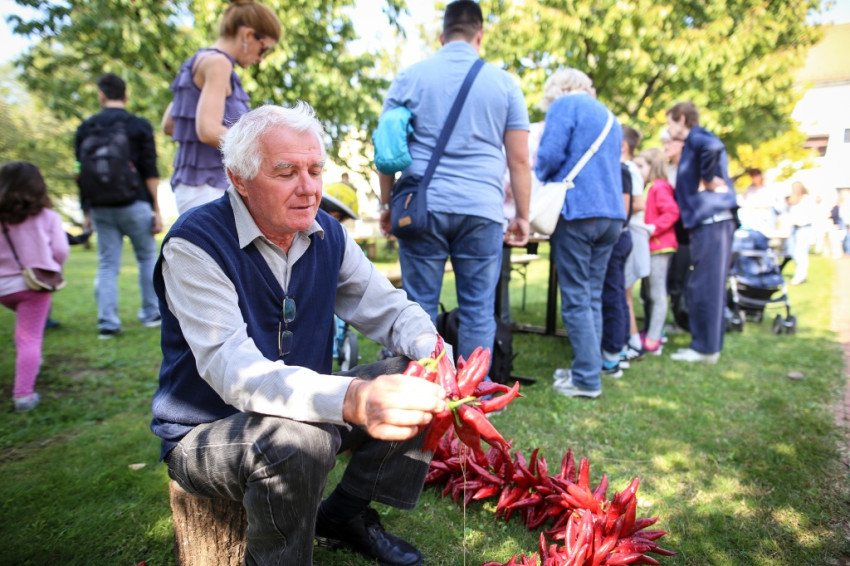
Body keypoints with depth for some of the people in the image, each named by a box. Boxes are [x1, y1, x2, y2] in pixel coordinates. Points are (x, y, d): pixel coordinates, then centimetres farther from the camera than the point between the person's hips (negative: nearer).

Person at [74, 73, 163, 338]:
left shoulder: (85, 128, 9)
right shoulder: (139, 126, -1)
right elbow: (150, 173, -6)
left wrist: (87, 212, 16)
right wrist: (156, 210, -3)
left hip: (100, 207, 3)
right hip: (134, 205, -3)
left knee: (107, 264, 6)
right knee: (147, 257, 12)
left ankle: (107, 323, 4)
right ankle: (151, 313, 16)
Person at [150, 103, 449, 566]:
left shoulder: (328, 236, -2)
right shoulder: (194, 244, -22)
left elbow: (388, 307, -2)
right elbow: (234, 370, -34)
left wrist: (432, 354, -26)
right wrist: (352, 400, -51)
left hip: (308, 409, 6)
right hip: (206, 433, -5)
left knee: (417, 388, -6)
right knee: (298, 440, -36)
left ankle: (345, 516, 11)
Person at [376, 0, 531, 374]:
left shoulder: (409, 78, 9)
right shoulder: (504, 83, 9)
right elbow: (519, 160, 7)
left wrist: (386, 205, 16)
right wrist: (522, 216, 13)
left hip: (423, 207, 0)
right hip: (482, 210, 0)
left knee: (420, 306, 7)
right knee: (478, 310, 7)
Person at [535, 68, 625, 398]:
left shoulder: (564, 105, 1)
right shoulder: (609, 116, 24)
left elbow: (550, 155, -11)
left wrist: (543, 178, 11)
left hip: (578, 211, -8)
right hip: (612, 213, 8)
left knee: (576, 299, -4)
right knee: (593, 297, 11)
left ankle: (587, 380, -1)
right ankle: (587, 368, 17)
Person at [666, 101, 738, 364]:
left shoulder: (696, 137, -5)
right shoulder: (691, 145, 23)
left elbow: (713, 146, -29)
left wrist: (708, 179, -19)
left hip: (711, 221, -10)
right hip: (708, 221, 10)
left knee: (704, 286, -5)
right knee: (710, 286, 12)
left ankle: (705, 348, 2)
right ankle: (707, 345, 20)